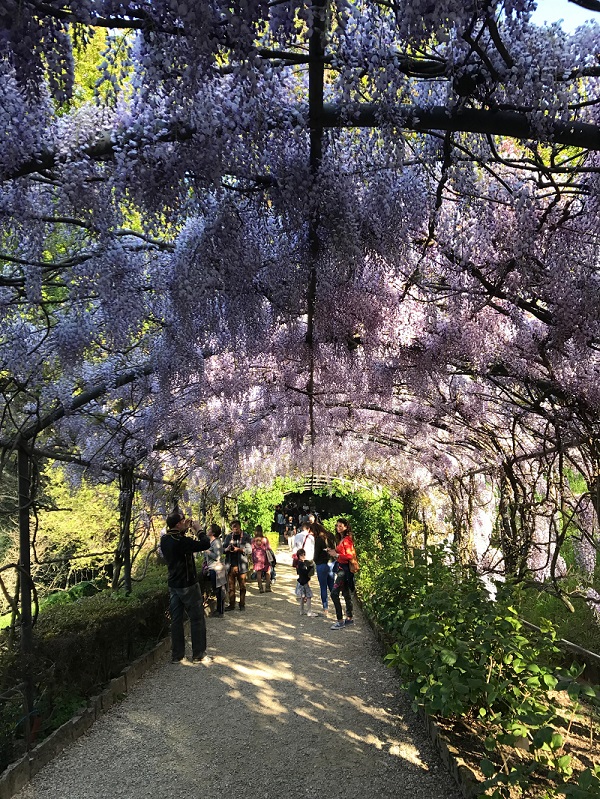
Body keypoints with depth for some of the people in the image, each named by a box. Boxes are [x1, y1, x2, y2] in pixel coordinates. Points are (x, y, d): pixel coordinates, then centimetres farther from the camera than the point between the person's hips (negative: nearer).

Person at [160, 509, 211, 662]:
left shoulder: (165, 540, 0)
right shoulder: (181, 541, -25)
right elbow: (205, 544, -26)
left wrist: (186, 529, 8)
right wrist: (198, 529, -12)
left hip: (173, 585, 8)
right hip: (188, 585, -7)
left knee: (176, 619, 12)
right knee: (197, 619, 6)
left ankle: (177, 655, 19)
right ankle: (199, 653, 13)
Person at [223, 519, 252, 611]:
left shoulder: (245, 536, 0)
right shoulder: (229, 536, 10)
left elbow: (249, 550, -6)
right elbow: (222, 548, 9)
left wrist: (239, 549, -19)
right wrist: (227, 549, -13)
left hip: (241, 565, -2)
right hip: (230, 565, 2)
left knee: (242, 586, 6)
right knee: (230, 586, 5)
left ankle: (242, 604, 16)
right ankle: (231, 604, 15)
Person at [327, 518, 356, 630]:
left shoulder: (347, 540, -14)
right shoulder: (341, 539, 15)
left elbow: (350, 556, -20)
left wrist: (336, 555, -16)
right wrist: (333, 551, 4)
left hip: (345, 569, -10)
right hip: (341, 568, 10)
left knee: (334, 594, -13)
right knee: (346, 594, 16)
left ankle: (340, 621, -9)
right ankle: (350, 618, 26)